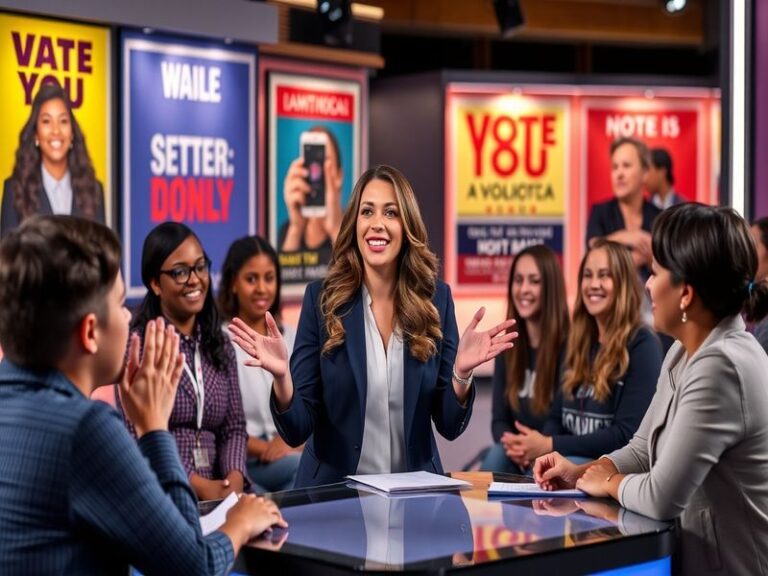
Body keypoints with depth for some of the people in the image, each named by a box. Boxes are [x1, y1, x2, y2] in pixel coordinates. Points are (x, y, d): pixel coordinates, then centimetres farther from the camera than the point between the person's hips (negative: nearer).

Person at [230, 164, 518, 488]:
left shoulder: (435, 298, 1)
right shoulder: (322, 299, -4)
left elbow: (449, 426, 3)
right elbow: (297, 430, -5)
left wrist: (462, 372, -15)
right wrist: (281, 376, -23)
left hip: (415, 489, 1)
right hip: (332, 489, -1)